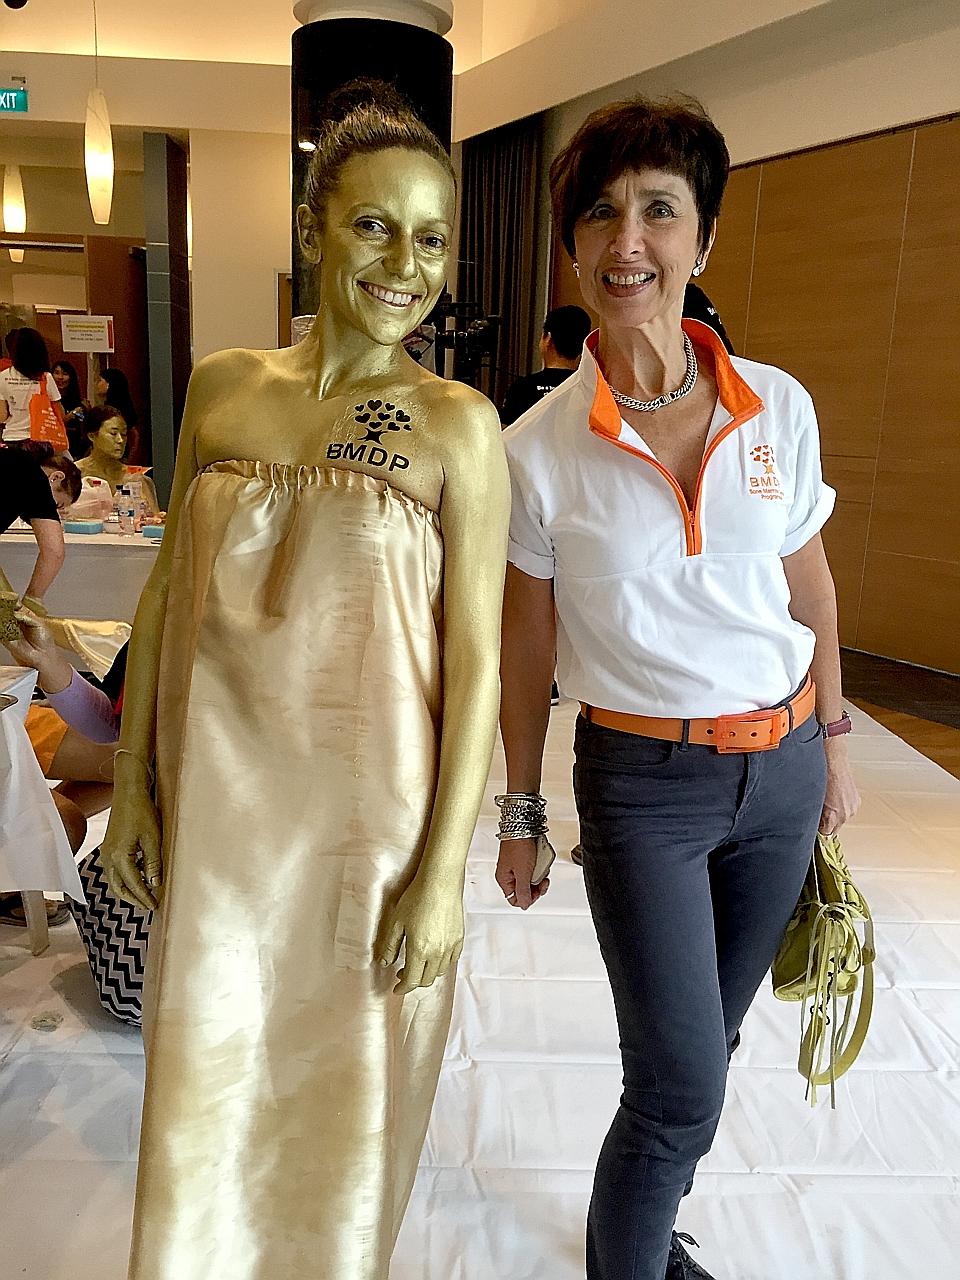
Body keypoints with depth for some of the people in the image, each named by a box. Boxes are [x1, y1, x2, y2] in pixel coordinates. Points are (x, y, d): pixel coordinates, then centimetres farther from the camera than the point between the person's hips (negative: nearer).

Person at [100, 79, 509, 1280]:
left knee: (346, 1088, 17)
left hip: (368, 809, -2)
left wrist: (442, 871, -11)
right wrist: (131, 789, 7)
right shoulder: (223, 387, 2)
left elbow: (475, 658, -10)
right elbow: (166, 594, 7)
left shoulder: (457, 423, -8)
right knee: (206, 1092, 18)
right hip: (219, 800, 3)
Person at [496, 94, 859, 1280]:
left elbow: (809, 584, 7)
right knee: (682, 1085, 1)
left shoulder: (780, 406, -5)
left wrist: (833, 743, 12)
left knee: (702, 1042, 20)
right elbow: (526, 645, -3)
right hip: (642, 782, -3)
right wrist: (519, 812, 4)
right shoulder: (537, 449, -12)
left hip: (782, 766, 4)